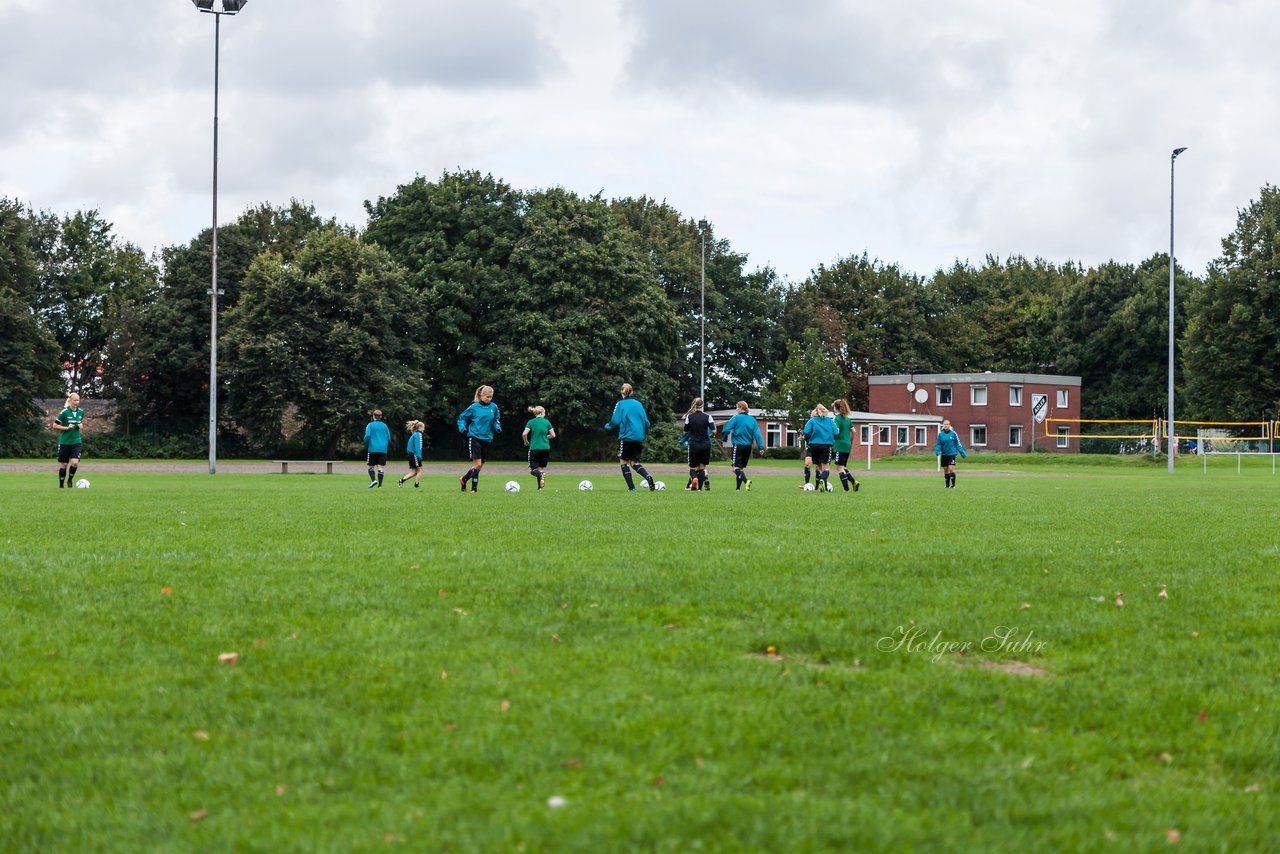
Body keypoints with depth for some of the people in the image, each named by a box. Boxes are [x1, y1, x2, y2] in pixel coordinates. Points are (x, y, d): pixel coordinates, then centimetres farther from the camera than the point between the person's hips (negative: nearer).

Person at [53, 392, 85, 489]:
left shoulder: (81, 412, 3)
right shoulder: (64, 412, -11)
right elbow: (55, 426, -6)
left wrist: (80, 426, 0)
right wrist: (67, 427, -17)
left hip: (76, 441, 3)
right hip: (64, 441, -3)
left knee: (75, 462, -14)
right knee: (63, 464, 5)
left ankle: (70, 480, 10)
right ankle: (61, 485, 19)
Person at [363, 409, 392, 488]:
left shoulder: (370, 425, -1)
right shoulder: (384, 426, 8)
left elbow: (367, 436, -9)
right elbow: (389, 438, 9)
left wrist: (366, 446, 8)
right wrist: (387, 448, 21)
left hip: (372, 449, -2)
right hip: (383, 450, 2)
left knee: (371, 466, 9)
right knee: (380, 467, 1)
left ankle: (373, 480, -13)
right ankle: (380, 484, -5)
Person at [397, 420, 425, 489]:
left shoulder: (414, 434, 19)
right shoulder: (419, 434, -9)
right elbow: (418, 446, -18)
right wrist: (419, 455, -22)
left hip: (410, 454, 9)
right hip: (415, 454, -9)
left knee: (414, 472, 8)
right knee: (419, 470, -1)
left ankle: (401, 480, -2)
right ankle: (416, 485, 0)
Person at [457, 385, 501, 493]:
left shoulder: (493, 407, 5)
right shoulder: (474, 407, -4)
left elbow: (496, 420, 18)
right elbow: (462, 418, 5)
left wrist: (498, 427, -2)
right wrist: (462, 427, -12)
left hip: (486, 439, 5)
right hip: (474, 438, -5)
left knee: (480, 465, 10)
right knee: (477, 464, -14)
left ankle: (464, 479, 31)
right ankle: (474, 488, -5)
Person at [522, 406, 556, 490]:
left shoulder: (531, 422, -1)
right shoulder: (546, 422, 4)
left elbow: (524, 434, -12)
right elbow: (553, 435, 5)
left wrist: (526, 442, 8)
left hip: (534, 448, -2)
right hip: (545, 448, 2)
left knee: (533, 469, 5)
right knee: (542, 468, 15)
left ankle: (540, 474, -28)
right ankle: (540, 487, 0)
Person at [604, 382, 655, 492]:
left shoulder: (621, 404, -4)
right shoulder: (638, 404, 10)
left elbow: (615, 421, -10)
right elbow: (646, 422, 11)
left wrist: (607, 426, 11)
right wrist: (644, 433, 27)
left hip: (626, 437, -5)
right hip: (639, 438, 5)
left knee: (624, 461, 6)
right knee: (634, 462, 12)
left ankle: (631, 487, -3)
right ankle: (648, 477, -15)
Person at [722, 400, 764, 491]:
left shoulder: (736, 418, -9)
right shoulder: (752, 420, 6)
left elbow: (726, 429, -13)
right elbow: (757, 434, 1)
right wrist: (761, 447, 0)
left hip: (738, 445, -6)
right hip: (748, 446, 6)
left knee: (736, 467, -6)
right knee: (742, 467, 16)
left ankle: (746, 481, -30)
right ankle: (738, 487, 17)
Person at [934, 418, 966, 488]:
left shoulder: (953, 433, -5)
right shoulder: (940, 434, 0)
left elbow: (958, 444, 1)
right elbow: (938, 444, 6)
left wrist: (962, 453, 2)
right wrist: (937, 451, -13)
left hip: (952, 454, -3)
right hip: (944, 454, 3)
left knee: (951, 469, -13)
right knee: (945, 470, 10)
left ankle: (953, 484, -6)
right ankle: (947, 485, 21)